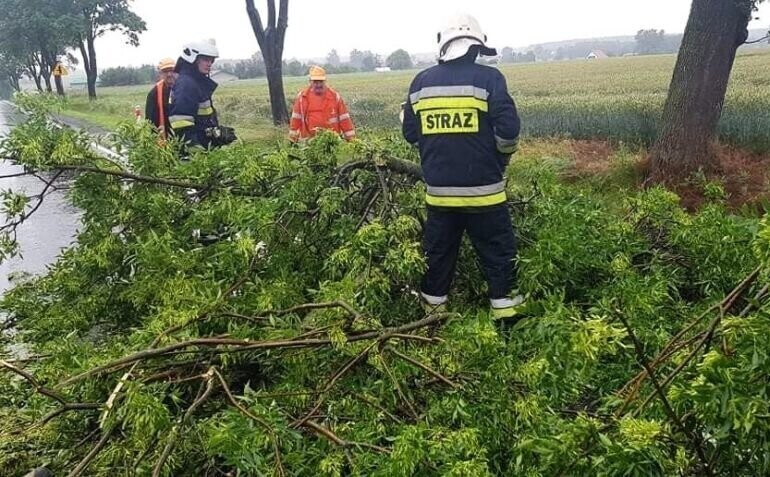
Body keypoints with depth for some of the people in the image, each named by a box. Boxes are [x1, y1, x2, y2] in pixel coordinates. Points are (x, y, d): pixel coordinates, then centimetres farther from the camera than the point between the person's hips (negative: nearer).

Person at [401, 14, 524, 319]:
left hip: (438, 189, 4)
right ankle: (503, 307, 17)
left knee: (438, 250, 16)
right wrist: (502, 158, 8)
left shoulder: (421, 82, 3)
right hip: (482, 188, -3)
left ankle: (433, 305, 27)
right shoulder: (488, 78, -9)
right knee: (498, 249, 11)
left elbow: (410, 133, 9)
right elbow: (508, 130, -11)